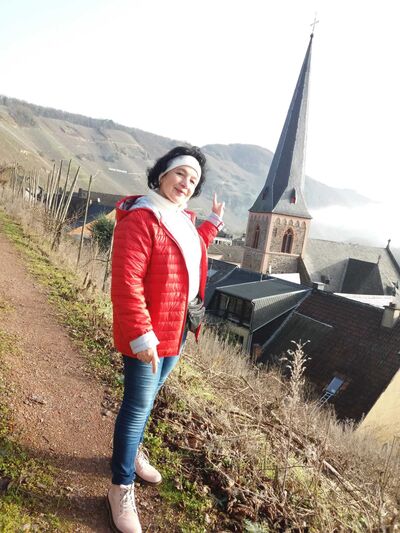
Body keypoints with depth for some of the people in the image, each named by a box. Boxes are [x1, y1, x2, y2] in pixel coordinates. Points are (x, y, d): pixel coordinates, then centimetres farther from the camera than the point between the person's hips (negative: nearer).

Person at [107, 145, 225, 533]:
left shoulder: (183, 219, 8)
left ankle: (131, 451, 47)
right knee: (139, 405, 4)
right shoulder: (140, 219, -20)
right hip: (148, 333, -8)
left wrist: (213, 223, 22)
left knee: (147, 397, 24)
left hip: (178, 327, 9)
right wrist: (140, 335, -28)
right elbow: (126, 282, -25)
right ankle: (121, 489, 24)